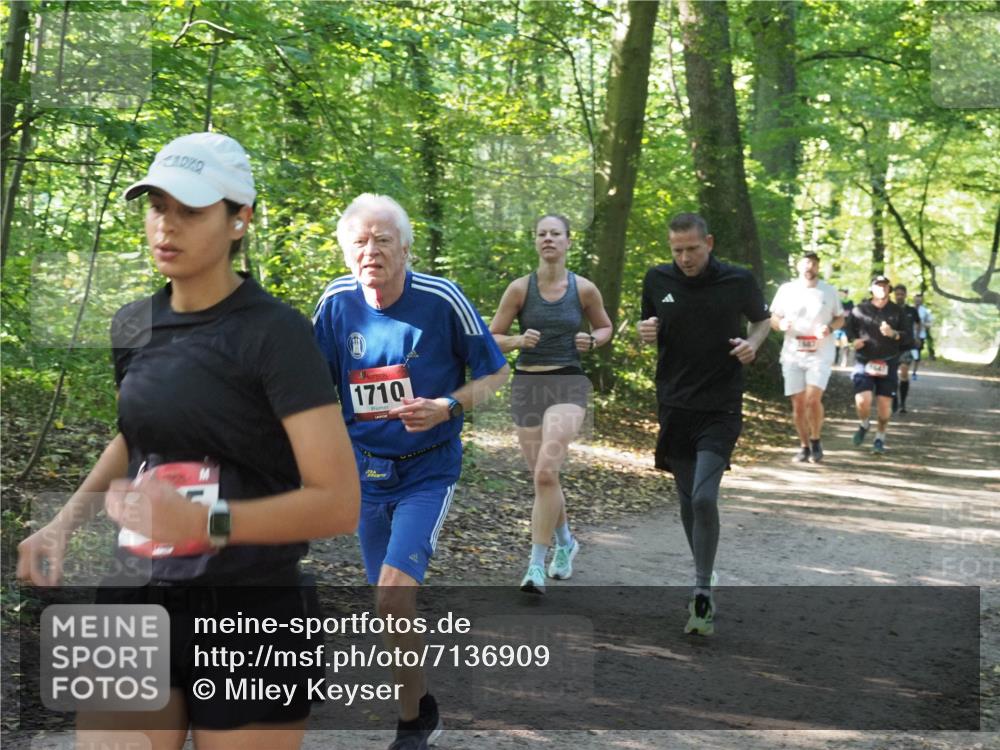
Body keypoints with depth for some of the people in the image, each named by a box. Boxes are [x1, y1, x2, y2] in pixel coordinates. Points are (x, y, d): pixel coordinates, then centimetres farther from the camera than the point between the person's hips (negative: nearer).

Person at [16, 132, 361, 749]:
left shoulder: (274, 332, -13)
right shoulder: (133, 326, 6)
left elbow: (338, 503, -17)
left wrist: (206, 522, -30)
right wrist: (65, 522, 11)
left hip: (249, 614, -5)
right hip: (136, 605, 5)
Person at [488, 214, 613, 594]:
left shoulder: (584, 289, 0)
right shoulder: (520, 288, -1)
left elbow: (605, 327, 17)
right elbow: (492, 338, 5)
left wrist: (592, 341, -5)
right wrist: (518, 341, -15)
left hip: (568, 385, -2)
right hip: (527, 385, 2)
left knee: (545, 472, -21)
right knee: (542, 477, 12)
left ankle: (537, 564, -12)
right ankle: (565, 542, 40)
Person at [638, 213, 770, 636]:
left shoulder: (738, 281, -5)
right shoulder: (658, 280, 2)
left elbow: (763, 320, 12)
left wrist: (753, 343, -10)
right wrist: (646, 333, -8)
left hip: (720, 410, -3)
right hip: (674, 406, 4)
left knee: (704, 497, -17)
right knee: (688, 499, 11)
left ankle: (703, 594, -6)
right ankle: (703, 580, 29)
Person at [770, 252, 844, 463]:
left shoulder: (829, 291, 6)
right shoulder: (786, 290, 6)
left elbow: (840, 318, 13)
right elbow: (773, 319, 10)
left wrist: (829, 328, -9)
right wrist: (781, 324, -14)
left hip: (821, 353, -2)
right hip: (792, 354, 2)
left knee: (813, 398, -17)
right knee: (798, 403, 2)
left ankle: (816, 441, 4)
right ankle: (804, 446, 17)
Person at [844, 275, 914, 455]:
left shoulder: (897, 311, 5)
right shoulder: (859, 309, 2)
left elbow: (907, 338, 4)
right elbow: (849, 328, 13)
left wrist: (893, 334, -17)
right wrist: (854, 339, -8)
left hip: (887, 364, 1)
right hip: (864, 362, -1)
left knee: (885, 404, 1)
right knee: (862, 401, -16)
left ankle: (880, 438, 22)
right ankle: (864, 425, 18)